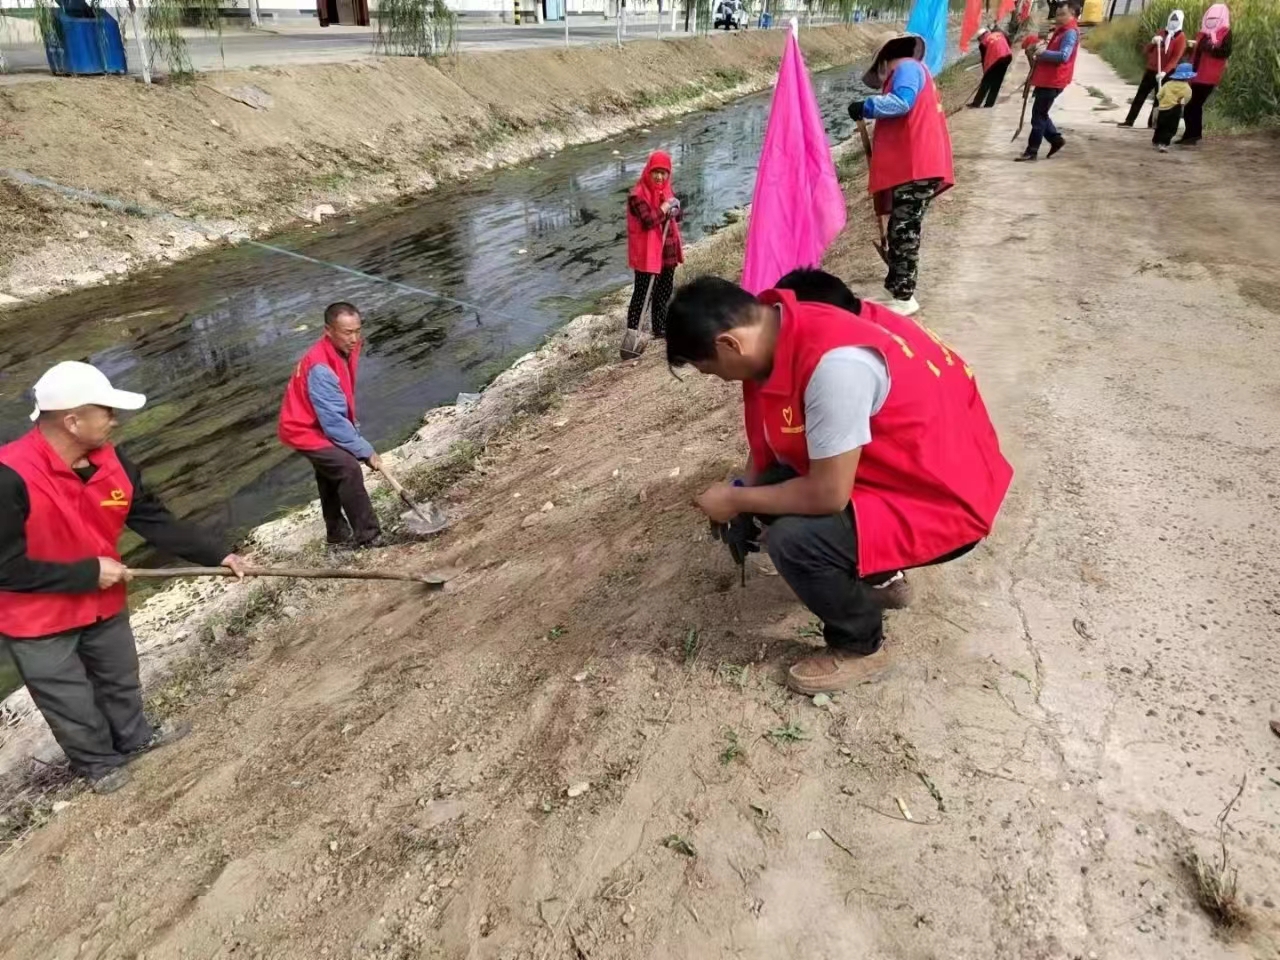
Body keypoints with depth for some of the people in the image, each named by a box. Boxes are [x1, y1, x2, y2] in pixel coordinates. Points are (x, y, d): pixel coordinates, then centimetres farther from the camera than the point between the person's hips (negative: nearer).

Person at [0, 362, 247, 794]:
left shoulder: (111, 461, -12)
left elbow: (155, 521, -4)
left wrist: (218, 555, -7)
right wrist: (89, 573, -24)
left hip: (103, 603, 6)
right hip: (38, 621, -6)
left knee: (121, 680, 27)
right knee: (73, 705, 15)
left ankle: (134, 737, 53)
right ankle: (98, 762, 42)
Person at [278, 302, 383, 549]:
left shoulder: (345, 349, -8)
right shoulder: (321, 368, -35)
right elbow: (334, 420, -32)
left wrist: (354, 430, 3)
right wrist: (365, 451, -27)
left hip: (322, 425, 10)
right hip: (306, 430, -10)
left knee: (331, 474, 23)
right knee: (349, 469, -23)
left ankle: (337, 533, 42)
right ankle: (368, 537, -16)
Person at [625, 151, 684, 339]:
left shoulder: (665, 190, 8)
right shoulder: (637, 195, -17)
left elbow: (678, 216, 11)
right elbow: (648, 221, -28)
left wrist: (674, 211, -12)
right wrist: (665, 207, -16)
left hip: (668, 251, 8)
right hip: (647, 253, -8)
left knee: (664, 292, 19)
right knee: (643, 294, -7)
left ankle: (661, 329, 33)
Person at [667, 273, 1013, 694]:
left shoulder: (834, 363, -34)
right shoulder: (780, 328, -6)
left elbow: (829, 494, -28)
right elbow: (773, 439, 9)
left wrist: (737, 500, -15)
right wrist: (745, 494, 0)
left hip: (945, 496, -9)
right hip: (893, 462, 9)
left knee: (793, 539, -24)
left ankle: (858, 642, 4)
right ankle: (873, 570, 22)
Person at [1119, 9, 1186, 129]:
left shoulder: (1181, 37, -7)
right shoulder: (1161, 33, 10)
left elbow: (1176, 58, -16)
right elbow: (1147, 50, 10)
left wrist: (1164, 71, -28)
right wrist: (1153, 42, -11)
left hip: (1166, 74, -5)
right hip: (1151, 70, 5)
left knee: (1159, 98, 1)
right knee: (1140, 95, 3)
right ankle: (1129, 120, 6)